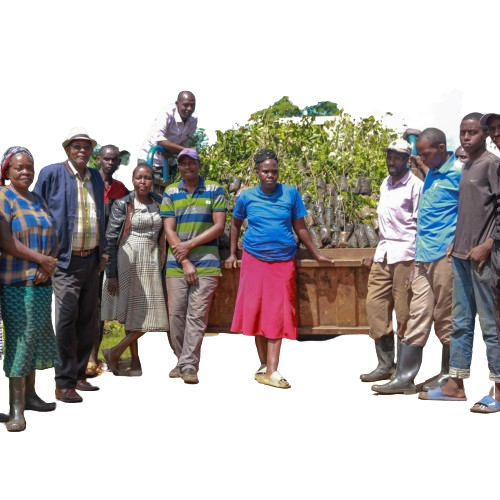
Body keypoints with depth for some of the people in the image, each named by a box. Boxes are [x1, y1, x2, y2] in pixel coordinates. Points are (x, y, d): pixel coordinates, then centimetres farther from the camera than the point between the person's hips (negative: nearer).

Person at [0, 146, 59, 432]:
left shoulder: (38, 200, 15)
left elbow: (53, 237, 11)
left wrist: (50, 264, -8)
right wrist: (40, 259, -17)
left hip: (42, 280, 7)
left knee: (36, 336, 11)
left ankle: (30, 396, 22)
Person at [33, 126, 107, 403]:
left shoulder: (96, 177, 14)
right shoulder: (51, 173, -5)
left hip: (91, 259, 6)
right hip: (65, 259, -6)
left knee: (88, 321, 11)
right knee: (66, 320, -8)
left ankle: (79, 375, 22)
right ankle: (64, 384, -1)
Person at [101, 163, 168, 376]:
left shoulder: (159, 203, 8)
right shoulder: (122, 205, -3)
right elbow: (110, 239, -5)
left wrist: (163, 266, 9)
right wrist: (112, 274, -9)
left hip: (151, 262, 4)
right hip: (128, 261, -4)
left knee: (150, 314, 1)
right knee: (132, 313, -1)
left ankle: (115, 352, 12)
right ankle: (135, 362, 7)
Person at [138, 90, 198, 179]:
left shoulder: (194, 118, -7)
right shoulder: (167, 112, -23)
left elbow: (186, 143, -3)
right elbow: (158, 139, -36)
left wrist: (172, 152, -25)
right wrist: (186, 150, -40)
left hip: (170, 163, 6)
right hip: (150, 159, -6)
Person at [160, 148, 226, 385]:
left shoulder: (214, 190, 5)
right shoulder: (170, 193, 9)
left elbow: (219, 226, -1)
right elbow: (169, 230, 3)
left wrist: (190, 244, -8)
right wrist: (184, 261, -6)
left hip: (206, 261, -2)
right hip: (176, 263, 2)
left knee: (197, 316, -8)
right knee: (176, 315, 2)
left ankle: (189, 366, -8)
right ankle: (181, 362, 14)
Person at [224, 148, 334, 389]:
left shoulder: (290, 194, -1)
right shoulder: (246, 197, 2)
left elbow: (300, 227, 7)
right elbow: (235, 224, 18)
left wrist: (316, 255, 8)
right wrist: (232, 254, 12)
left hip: (283, 261, -1)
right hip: (254, 261, 1)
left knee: (277, 315, -5)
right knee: (256, 312, 1)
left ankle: (272, 372, -9)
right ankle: (264, 365, 13)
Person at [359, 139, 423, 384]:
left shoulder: (415, 185, -5)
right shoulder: (385, 184, 16)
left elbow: (420, 224, -8)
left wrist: (418, 259, -13)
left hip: (405, 253, -7)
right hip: (383, 254, 7)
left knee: (404, 311, -3)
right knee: (375, 304, 3)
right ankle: (385, 364, 9)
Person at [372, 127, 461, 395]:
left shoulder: (458, 172, -8)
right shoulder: (431, 172, 15)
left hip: (444, 255, -7)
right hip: (424, 257, 7)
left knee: (445, 318, 2)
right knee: (418, 317, 5)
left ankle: (448, 375, 14)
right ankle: (404, 377, 4)